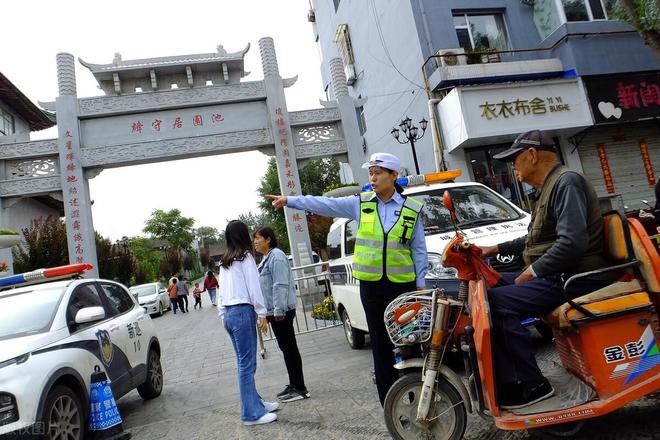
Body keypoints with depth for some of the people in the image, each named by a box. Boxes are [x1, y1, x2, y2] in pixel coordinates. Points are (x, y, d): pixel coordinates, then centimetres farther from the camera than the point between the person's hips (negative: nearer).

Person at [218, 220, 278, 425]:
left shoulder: (225, 262, 16)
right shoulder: (245, 256, -6)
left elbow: (222, 290, 17)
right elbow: (253, 287, -10)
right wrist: (262, 313, -7)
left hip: (229, 313, 8)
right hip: (243, 312, -8)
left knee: (244, 362, 13)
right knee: (247, 364, -5)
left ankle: (255, 403, 22)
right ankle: (251, 414, 0)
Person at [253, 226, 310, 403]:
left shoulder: (276, 256, -15)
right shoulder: (266, 258, 17)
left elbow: (281, 285, -22)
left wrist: (279, 310, -24)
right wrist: (269, 312, 24)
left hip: (282, 311, -10)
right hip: (274, 311, 10)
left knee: (289, 348, -4)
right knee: (285, 347, 15)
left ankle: (300, 388, 4)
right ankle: (294, 384, 25)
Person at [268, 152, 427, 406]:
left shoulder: (412, 209, 0)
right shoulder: (361, 203, 3)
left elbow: (418, 249, 4)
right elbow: (325, 204, -3)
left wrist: (421, 283, 2)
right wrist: (289, 201, -10)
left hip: (403, 283, -1)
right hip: (370, 283, 2)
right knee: (380, 342, 8)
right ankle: (388, 400, 19)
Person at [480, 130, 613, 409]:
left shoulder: (566, 182, -13)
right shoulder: (548, 188, 20)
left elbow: (573, 242, -27)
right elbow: (538, 239, 31)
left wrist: (532, 271, -19)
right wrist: (497, 249, 24)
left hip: (575, 278, -11)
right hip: (556, 274, 11)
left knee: (498, 302, -25)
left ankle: (529, 386, -15)